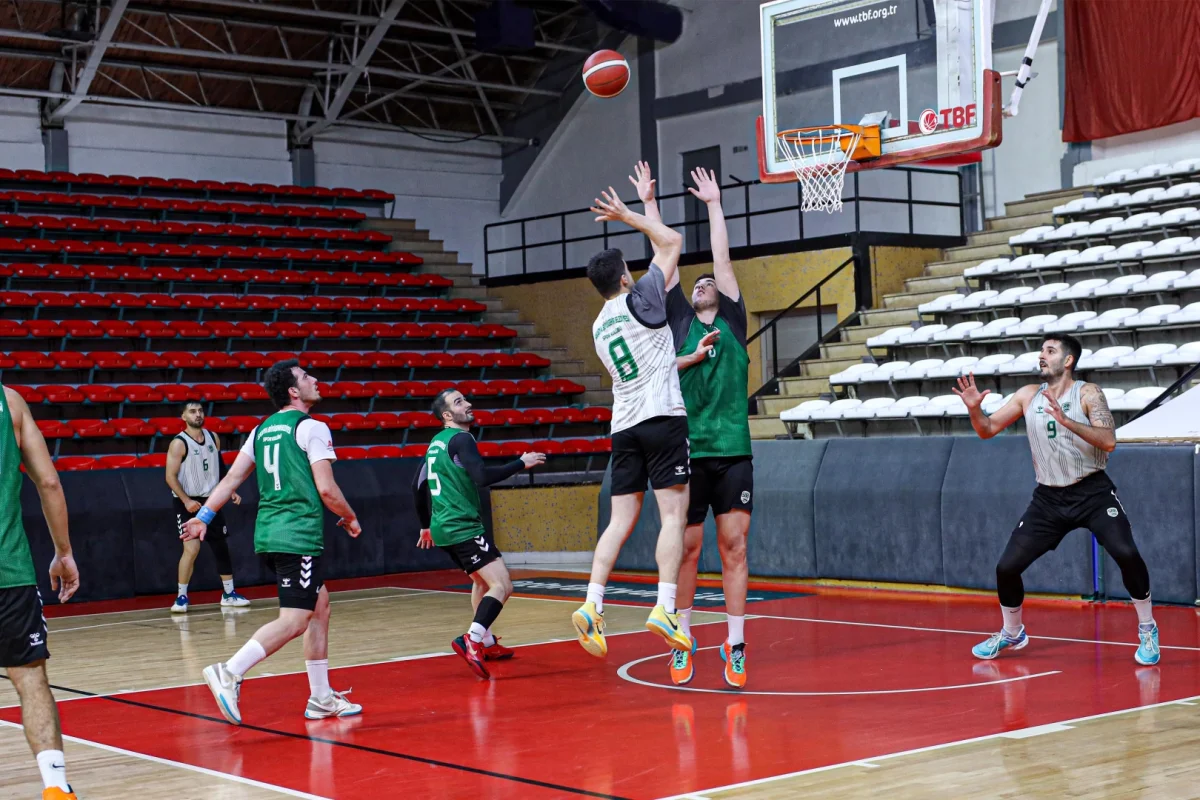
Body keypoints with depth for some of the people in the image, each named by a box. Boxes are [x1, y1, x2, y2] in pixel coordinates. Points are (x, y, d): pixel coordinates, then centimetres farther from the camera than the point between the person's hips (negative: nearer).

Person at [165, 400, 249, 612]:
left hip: (210, 500, 6)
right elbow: (171, 477, -15)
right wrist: (186, 501, -23)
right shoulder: (179, 443, -12)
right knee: (192, 548, -17)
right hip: (188, 503, -6)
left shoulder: (213, 438, 6)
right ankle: (182, 597, -5)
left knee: (221, 547, 10)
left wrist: (231, 491, 10)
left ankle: (229, 594, 21)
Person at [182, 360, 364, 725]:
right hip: (299, 535, -9)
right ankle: (229, 673, -23)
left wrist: (204, 516, 15)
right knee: (294, 620, -10)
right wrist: (350, 518, 4)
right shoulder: (312, 428, -7)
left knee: (319, 606, 18)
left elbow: (231, 478, 11)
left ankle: (322, 699, 20)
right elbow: (327, 490, -12)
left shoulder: (262, 429, 15)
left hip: (269, 534, 9)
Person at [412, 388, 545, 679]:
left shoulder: (437, 443, 19)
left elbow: (418, 486, 27)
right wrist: (521, 463, -14)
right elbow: (482, 477, -23)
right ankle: (471, 640, -31)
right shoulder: (460, 439, -9)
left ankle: (487, 644, 31)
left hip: (443, 526, 10)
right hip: (463, 527, -10)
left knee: (482, 580, 27)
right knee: (502, 585, -16)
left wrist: (425, 525, 37)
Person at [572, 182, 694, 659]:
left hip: (624, 426, 7)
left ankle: (592, 605, -5)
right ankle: (665, 608, -18)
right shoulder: (639, 300, -2)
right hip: (662, 418, -6)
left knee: (621, 520, 7)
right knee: (673, 514, -7)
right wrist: (627, 217, 12)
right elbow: (673, 242, 6)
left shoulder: (599, 326, 18)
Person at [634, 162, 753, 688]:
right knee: (687, 546, 3)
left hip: (732, 450, 0)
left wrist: (714, 204, 20)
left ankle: (735, 646, 3)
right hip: (687, 448, 0)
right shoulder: (679, 320, 12)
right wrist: (649, 203, 16)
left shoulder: (733, 320, 13)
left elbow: (721, 259, 14)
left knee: (734, 546, 0)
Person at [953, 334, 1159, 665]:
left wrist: (1067, 421, -36)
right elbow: (987, 430, 6)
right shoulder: (1028, 396, 3)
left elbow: (1108, 441, -23)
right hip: (1048, 497, 4)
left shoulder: (1087, 393, -10)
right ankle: (1011, 634, 23)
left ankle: (1147, 631, -3)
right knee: (1007, 566, -3)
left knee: (1126, 553, -24)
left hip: (1092, 491, -4)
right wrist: (975, 409, -15)